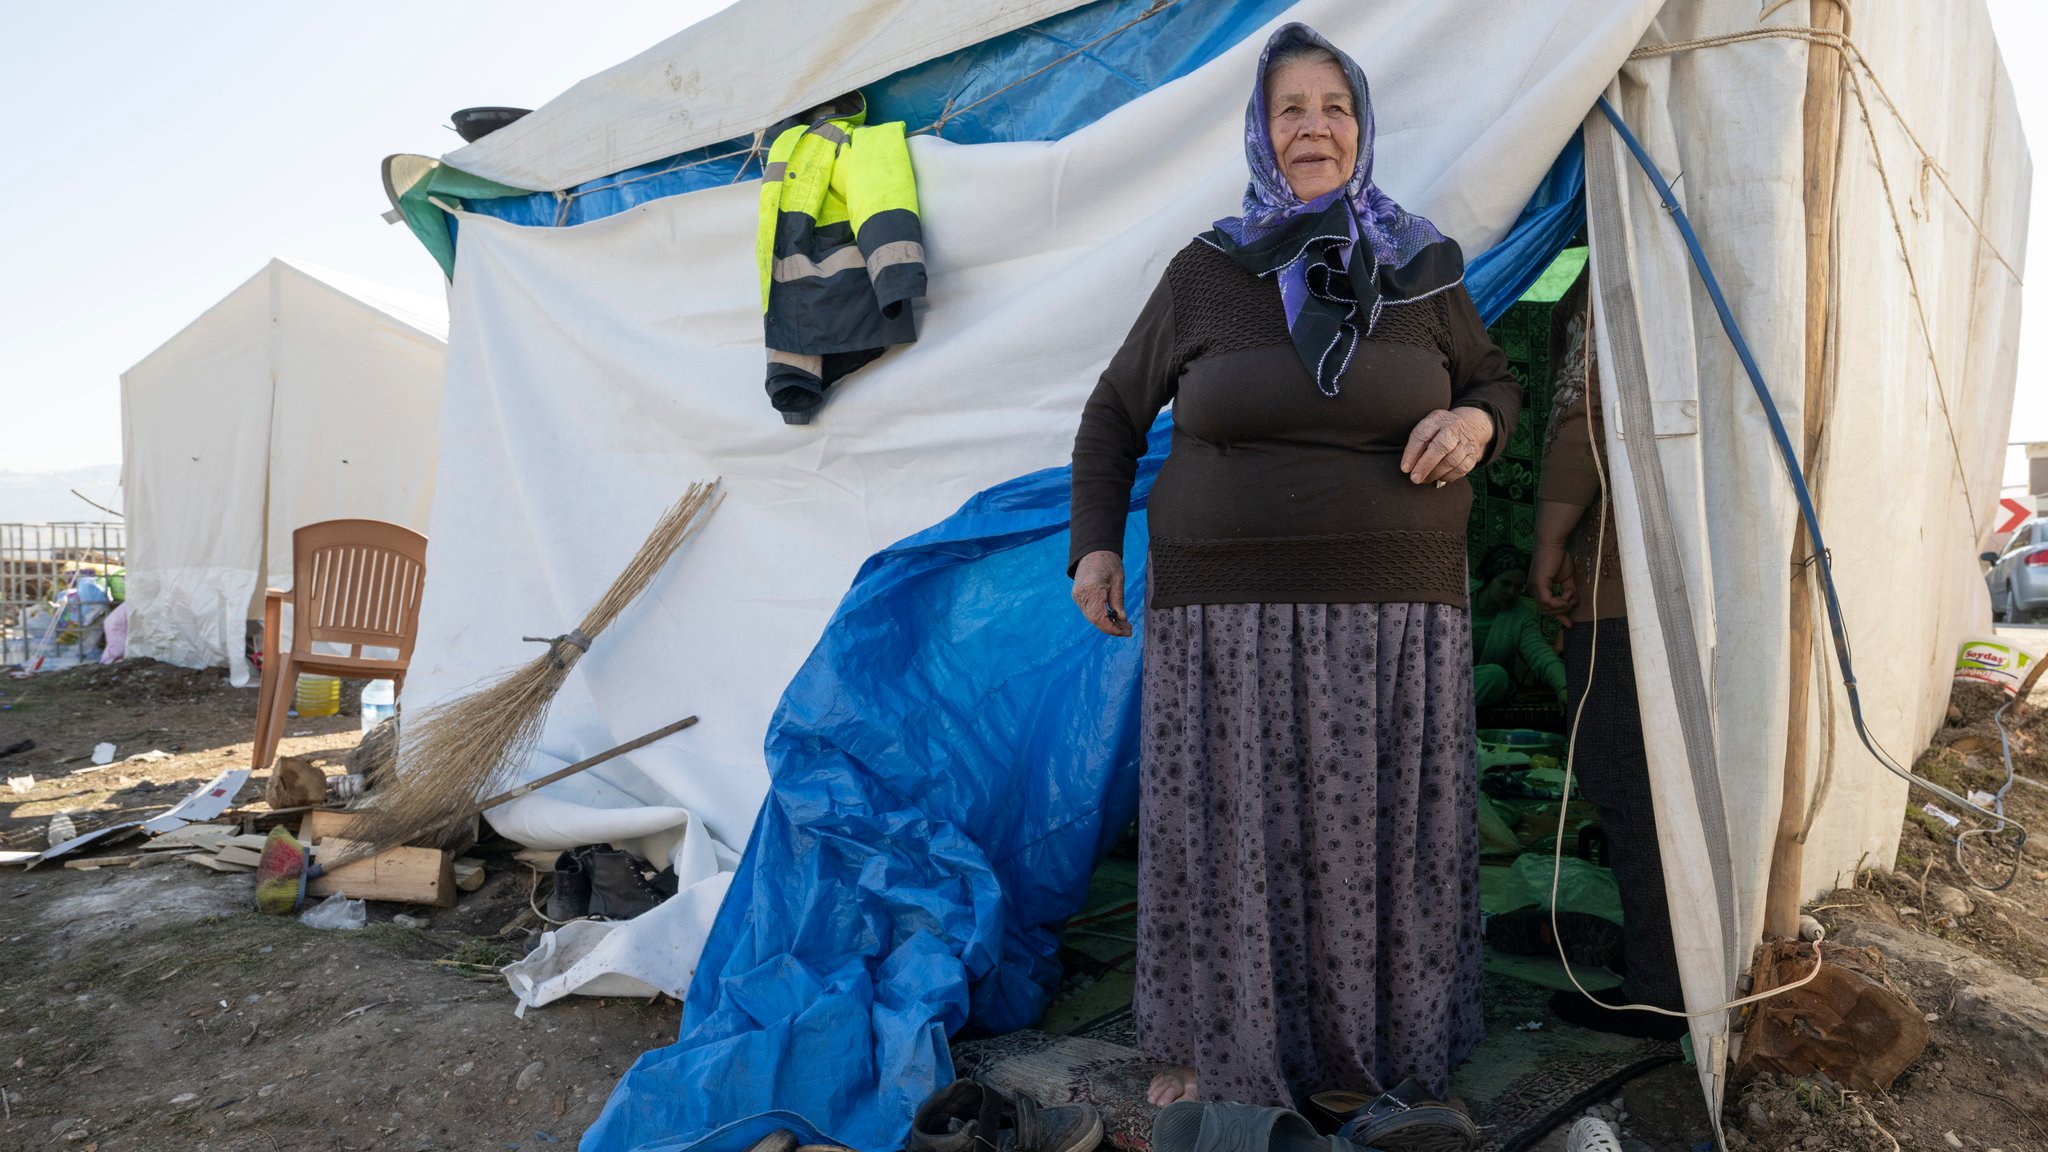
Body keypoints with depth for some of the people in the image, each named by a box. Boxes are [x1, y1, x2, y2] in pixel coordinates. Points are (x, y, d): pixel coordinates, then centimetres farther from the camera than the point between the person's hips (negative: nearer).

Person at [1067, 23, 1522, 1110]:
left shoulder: (1423, 272, 6)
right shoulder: (1205, 273, 2)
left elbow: (1495, 379, 19)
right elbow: (1114, 412, 12)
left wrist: (1475, 422, -5)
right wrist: (1094, 545, 5)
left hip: (1393, 611, 1)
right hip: (1226, 613, -1)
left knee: (1380, 832, 8)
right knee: (1224, 832, 5)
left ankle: (1385, 1037, 30)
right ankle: (1214, 1047, 25)